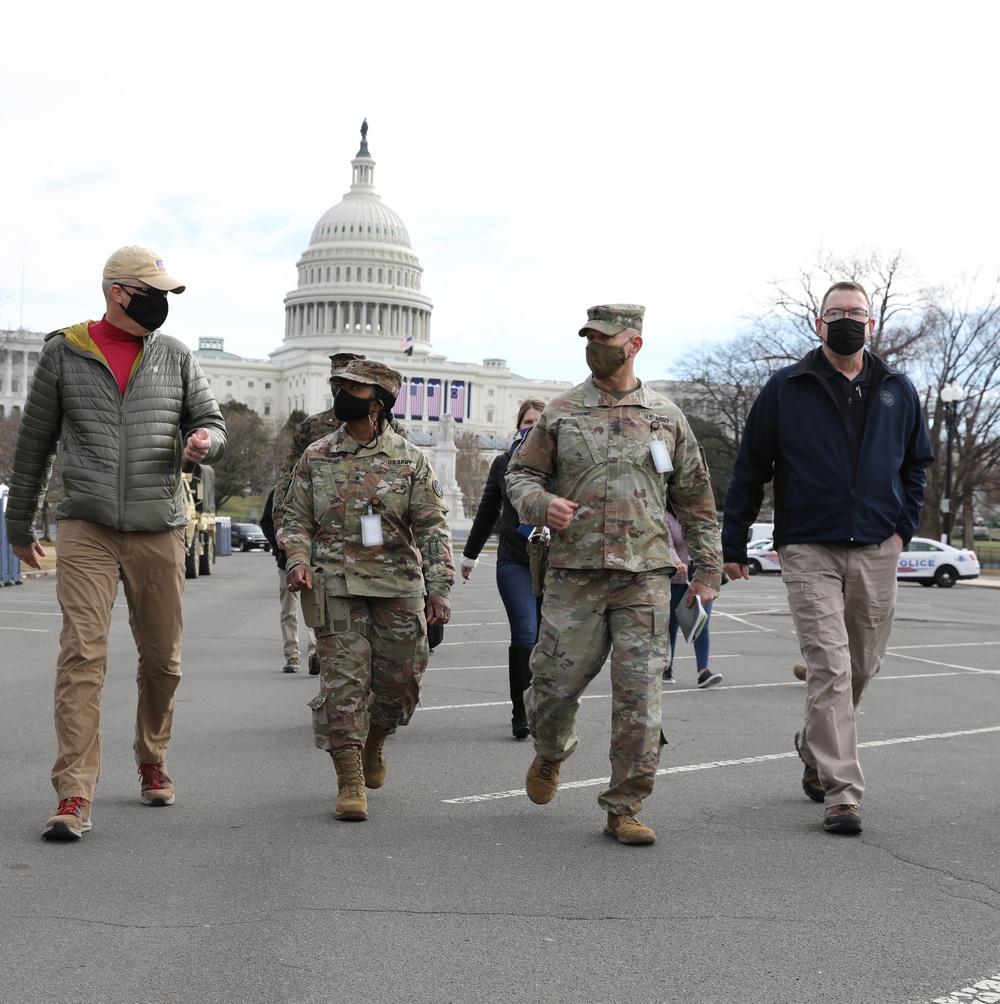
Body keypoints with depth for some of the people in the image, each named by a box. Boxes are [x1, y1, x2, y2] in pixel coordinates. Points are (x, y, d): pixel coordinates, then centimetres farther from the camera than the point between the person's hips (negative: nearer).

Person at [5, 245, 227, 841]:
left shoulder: (176, 358, 10)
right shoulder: (64, 354, 4)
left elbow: (212, 423, 14)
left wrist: (205, 439, -11)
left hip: (160, 529, 3)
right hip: (87, 528, -2)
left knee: (162, 658, 10)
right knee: (82, 655, -12)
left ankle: (153, 762, 33)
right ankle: (75, 796, -10)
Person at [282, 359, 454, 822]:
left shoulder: (409, 460, 4)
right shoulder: (316, 457, 8)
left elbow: (432, 525, 2)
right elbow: (296, 516, 12)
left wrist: (439, 587, -7)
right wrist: (298, 559, -8)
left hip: (399, 586, 0)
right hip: (336, 586, 0)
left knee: (400, 682, 6)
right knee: (343, 680, -8)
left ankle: (373, 744, 36)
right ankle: (350, 784, -3)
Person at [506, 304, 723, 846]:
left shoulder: (667, 417, 10)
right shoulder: (560, 412, 7)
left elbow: (695, 498, 15)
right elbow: (520, 473, 10)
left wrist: (708, 569, 11)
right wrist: (541, 503, -13)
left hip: (644, 577, 0)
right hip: (574, 573, 0)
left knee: (640, 697, -4)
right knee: (556, 682, 3)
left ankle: (624, 809, 7)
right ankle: (550, 754, 36)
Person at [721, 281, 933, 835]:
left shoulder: (897, 390, 9)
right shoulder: (786, 389, 1)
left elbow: (917, 462, 22)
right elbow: (749, 470, 5)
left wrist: (904, 525, 8)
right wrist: (732, 546, 4)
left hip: (875, 553, 4)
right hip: (808, 551, -3)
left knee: (861, 666, 11)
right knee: (829, 667, -12)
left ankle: (815, 753, 36)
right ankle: (841, 794, -9)